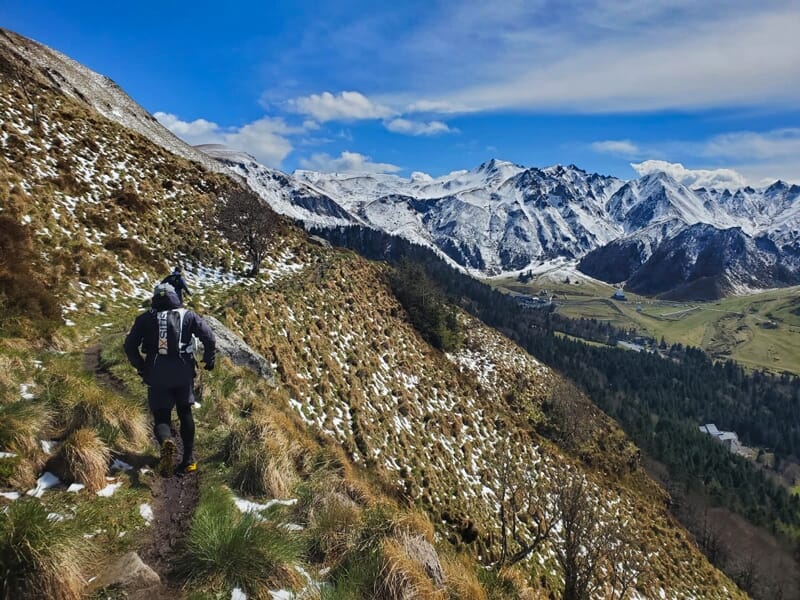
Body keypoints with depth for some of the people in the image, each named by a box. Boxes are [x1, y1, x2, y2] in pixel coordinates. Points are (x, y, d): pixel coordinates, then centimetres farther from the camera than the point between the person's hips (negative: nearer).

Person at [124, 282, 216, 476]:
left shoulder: (145, 318, 5)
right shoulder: (188, 315, 4)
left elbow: (129, 346, 2)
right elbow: (209, 337, -5)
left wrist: (140, 367, 16)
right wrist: (209, 359, 11)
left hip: (157, 376, -1)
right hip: (183, 373, 1)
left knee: (161, 417, 7)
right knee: (185, 413, 17)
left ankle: (166, 441, -27)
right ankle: (189, 459, 15)